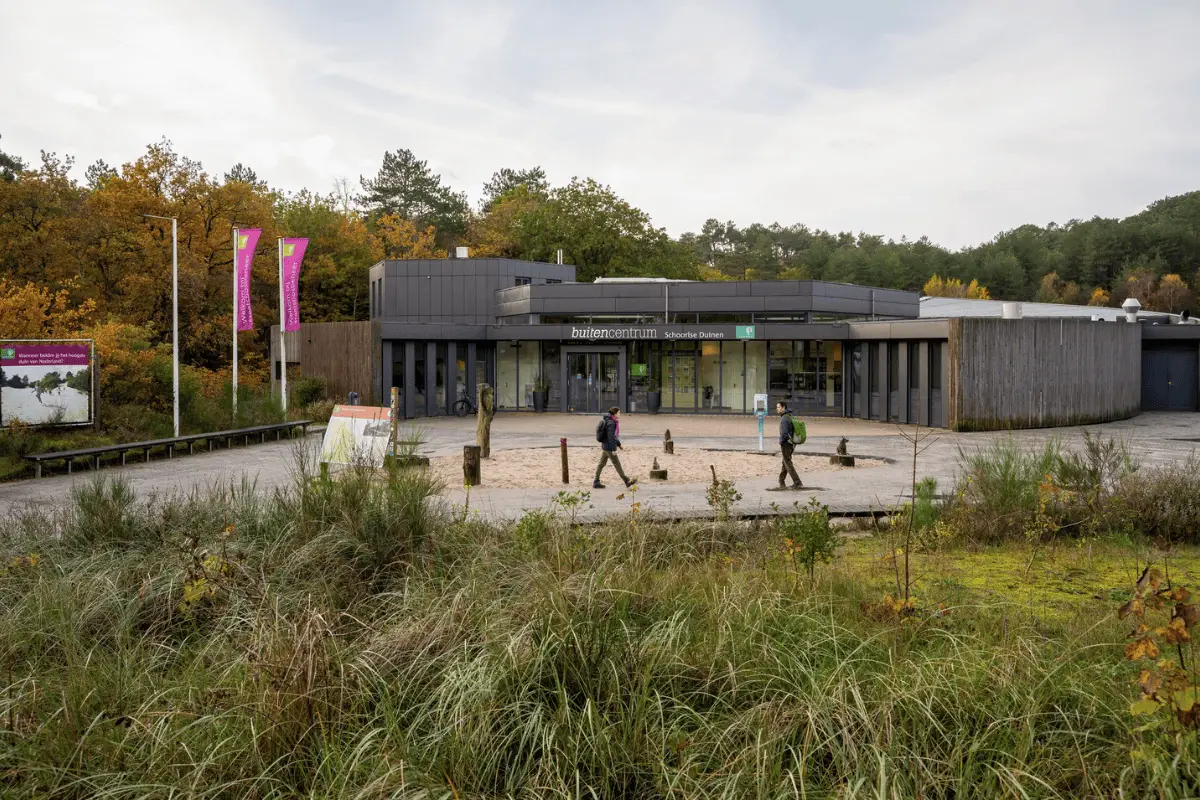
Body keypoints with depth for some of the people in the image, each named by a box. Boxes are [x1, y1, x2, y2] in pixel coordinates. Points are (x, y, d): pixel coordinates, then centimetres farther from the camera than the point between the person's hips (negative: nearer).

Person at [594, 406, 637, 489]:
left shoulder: (611, 422, 11)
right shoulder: (611, 423, -19)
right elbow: (610, 437, -22)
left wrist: (619, 445, 23)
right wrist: (613, 449, -20)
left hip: (604, 446, 10)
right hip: (609, 448, -10)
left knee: (601, 464, 11)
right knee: (617, 464, 0)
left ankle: (596, 482, 14)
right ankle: (627, 481, 9)